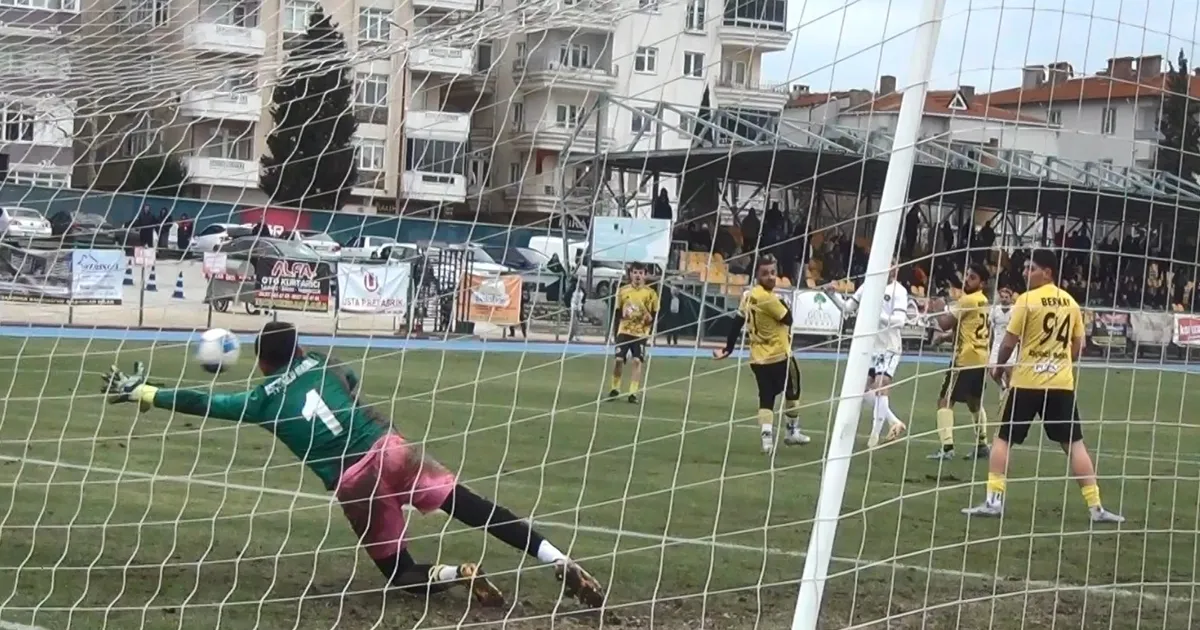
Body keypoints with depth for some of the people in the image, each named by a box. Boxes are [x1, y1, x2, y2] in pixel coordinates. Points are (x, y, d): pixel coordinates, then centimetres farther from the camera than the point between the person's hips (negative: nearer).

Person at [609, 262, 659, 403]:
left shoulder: (651, 293, -2)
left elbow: (655, 315, 2)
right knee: (618, 359, -4)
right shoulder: (622, 291, 3)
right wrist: (615, 330, -2)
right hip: (624, 331, 1)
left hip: (641, 333, -1)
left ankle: (633, 392, -5)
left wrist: (650, 319, -19)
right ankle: (615, 388, 16)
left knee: (637, 361, -10)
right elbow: (617, 312, 8)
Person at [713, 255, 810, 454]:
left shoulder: (749, 296, 6)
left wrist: (728, 348, 14)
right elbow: (787, 319, -14)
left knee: (766, 398, 4)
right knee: (792, 391, 16)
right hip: (779, 356, -7)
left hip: (758, 358, 7)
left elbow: (737, 323, 8)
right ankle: (793, 431, 25)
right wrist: (783, 303, 4)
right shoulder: (769, 298, -20)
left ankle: (767, 438, -11)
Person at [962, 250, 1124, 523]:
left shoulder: (1027, 300, -10)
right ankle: (1095, 507, 4)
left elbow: (1009, 343, -8)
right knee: (1074, 443, 7)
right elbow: (1078, 346, 13)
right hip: (1061, 382, 4)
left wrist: (999, 367, 9)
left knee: (1002, 438, 8)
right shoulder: (1071, 303, 7)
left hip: (1027, 381, -4)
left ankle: (994, 500, 1)